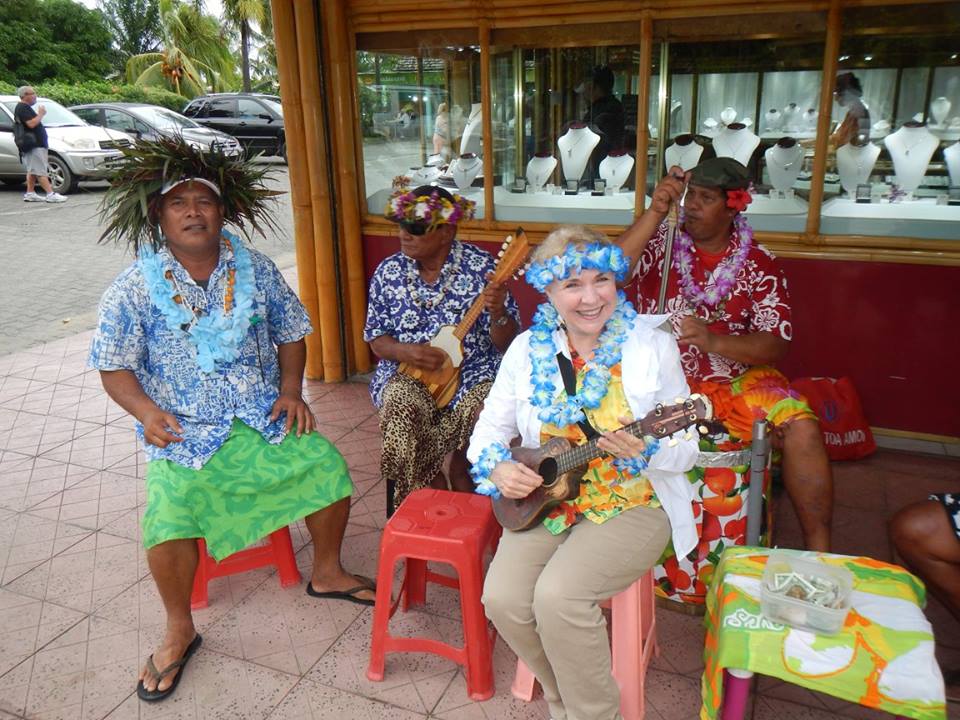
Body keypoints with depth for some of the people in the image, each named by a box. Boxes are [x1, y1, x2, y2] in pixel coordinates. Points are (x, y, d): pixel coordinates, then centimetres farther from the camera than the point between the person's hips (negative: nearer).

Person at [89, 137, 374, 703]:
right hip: (183, 431, -2)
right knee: (170, 521, -24)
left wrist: (291, 390, -3)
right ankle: (180, 632, 5)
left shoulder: (255, 269, 3)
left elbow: (291, 335, 11)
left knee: (326, 465, -16)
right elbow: (114, 367, 0)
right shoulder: (135, 287, -4)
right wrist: (147, 412, -18)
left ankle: (327, 572, 12)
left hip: (263, 417, 3)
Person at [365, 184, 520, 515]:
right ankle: (435, 489, -7)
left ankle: (460, 472, 0)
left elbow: (504, 342, -5)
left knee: (484, 403, -32)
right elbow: (376, 340, 6)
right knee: (401, 404, -30)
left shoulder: (481, 266, -6)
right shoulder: (388, 271, 2)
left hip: (472, 367, -1)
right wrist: (406, 351, -16)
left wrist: (497, 311, -28)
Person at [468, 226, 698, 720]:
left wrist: (645, 452, -27)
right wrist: (498, 468, -14)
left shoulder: (652, 346, -8)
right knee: (503, 598, -17)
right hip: (546, 500, 4)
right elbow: (490, 428, 7)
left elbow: (687, 449, -6)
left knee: (558, 595, -26)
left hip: (632, 502, -3)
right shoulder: (528, 349, 1)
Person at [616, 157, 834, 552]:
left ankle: (818, 550, -6)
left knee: (802, 427, -23)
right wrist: (655, 211, -25)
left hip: (737, 379, 1)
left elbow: (775, 344, -9)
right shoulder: (661, 241, -1)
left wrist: (713, 341, -27)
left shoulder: (758, 264, -1)